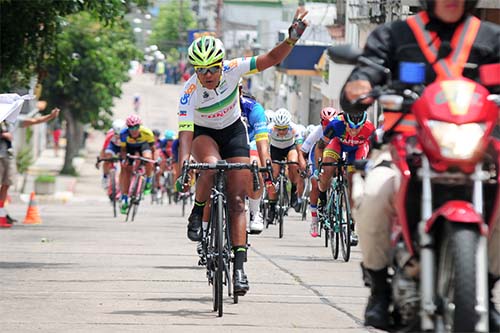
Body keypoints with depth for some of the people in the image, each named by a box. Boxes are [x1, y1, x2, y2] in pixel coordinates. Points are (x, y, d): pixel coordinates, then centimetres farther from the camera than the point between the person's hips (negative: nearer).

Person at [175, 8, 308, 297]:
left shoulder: (233, 70, -24)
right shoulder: (190, 92, -28)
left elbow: (272, 59, -25)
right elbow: (185, 132, -33)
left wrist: (292, 39, -43)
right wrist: (182, 168, -46)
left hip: (233, 131, 2)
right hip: (203, 133, -2)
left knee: (237, 200, -8)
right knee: (211, 165, -38)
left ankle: (239, 265, -9)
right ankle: (197, 214, -11)